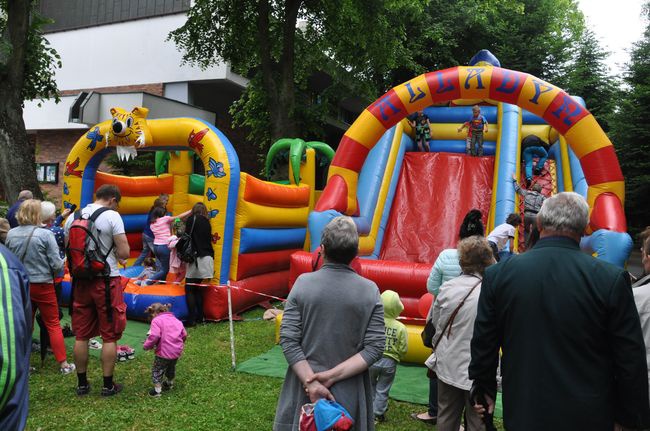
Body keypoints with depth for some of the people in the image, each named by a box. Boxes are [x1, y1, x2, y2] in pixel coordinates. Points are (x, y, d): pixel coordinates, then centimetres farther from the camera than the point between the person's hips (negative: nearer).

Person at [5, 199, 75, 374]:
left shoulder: (11, 234, -4)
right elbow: (56, 264, -15)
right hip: (42, 285, -3)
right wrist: (63, 263, 6)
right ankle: (63, 364, 12)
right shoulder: (45, 234, -16)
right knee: (53, 324, 8)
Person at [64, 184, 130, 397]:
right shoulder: (112, 216, -11)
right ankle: (108, 385, 14)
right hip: (107, 281, -5)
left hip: (81, 281, 5)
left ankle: (82, 383, 24)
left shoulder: (73, 217, 7)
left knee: (81, 335, 14)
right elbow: (124, 253, -15)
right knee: (109, 336, 6)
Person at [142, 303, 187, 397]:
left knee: (157, 370, 11)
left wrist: (146, 346, -8)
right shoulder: (176, 320, 13)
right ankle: (170, 383, 48)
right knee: (171, 367, 29)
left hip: (164, 352, -7)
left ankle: (157, 390, 11)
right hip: (177, 351, 7)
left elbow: (154, 336, -22)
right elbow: (184, 334, 12)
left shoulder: (156, 320, -7)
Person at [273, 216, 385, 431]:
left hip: (305, 385, 0)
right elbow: (375, 347, -12)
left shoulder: (303, 283, -10)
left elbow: (288, 340, -13)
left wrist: (311, 381, -12)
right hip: (349, 392, 0)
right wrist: (334, 375, -12)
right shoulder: (370, 290, -9)